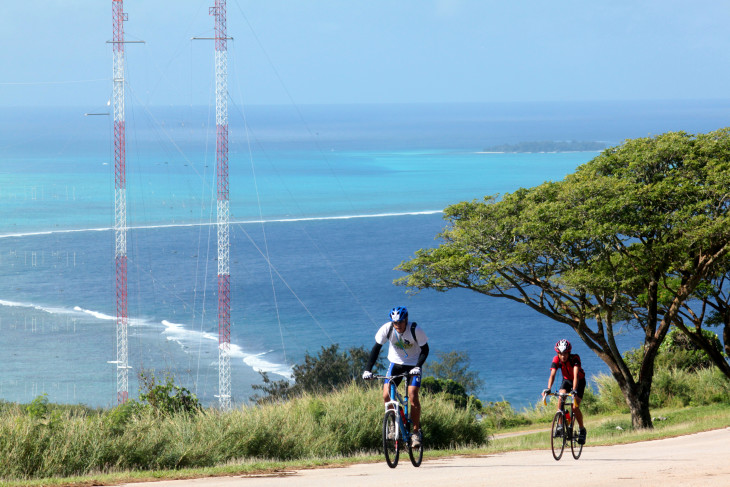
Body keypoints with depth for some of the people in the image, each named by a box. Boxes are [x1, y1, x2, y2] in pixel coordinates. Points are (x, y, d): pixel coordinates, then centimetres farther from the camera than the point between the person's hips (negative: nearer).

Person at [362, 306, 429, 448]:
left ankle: (416, 431, -3)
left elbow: (425, 350, -15)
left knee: (412, 396, -18)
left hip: (413, 365, -3)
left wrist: (418, 367, -31)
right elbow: (376, 348, -15)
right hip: (396, 363, 3)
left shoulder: (415, 330, -24)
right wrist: (368, 370, -24)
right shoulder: (386, 329, -20)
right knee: (386, 395, -14)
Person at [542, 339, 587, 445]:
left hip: (579, 381, -3)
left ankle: (582, 430, 4)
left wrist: (574, 390, -56)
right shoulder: (556, 360, -22)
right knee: (561, 397, -27)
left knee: (575, 407, -17)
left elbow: (576, 375, -43)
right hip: (567, 380, 3)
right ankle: (560, 425, -18)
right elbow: (552, 374, -32)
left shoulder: (575, 358, -32)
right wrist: (548, 389, -49)